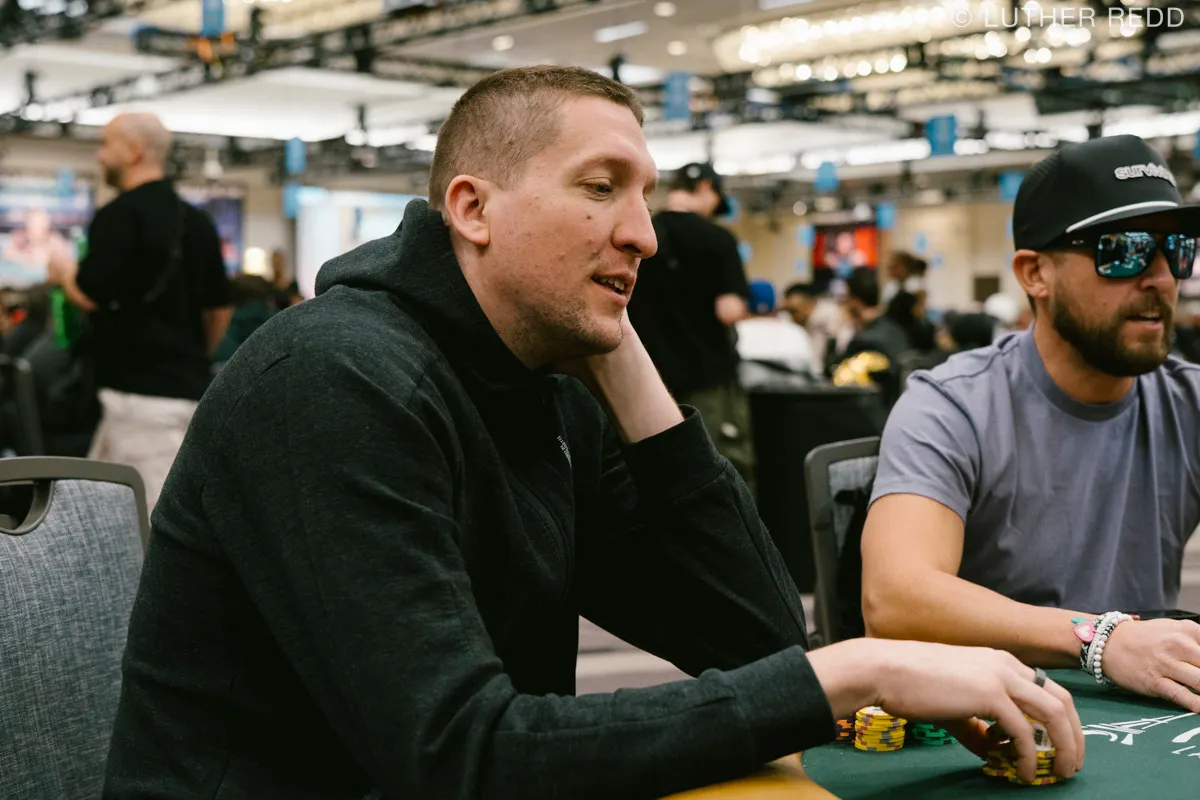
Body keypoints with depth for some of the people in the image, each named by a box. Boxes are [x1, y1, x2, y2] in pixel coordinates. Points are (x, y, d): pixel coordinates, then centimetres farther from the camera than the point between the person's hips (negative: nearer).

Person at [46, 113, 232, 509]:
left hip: (142, 390, -9)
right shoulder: (196, 220, 12)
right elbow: (220, 308, 16)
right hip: (189, 385, 9)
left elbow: (89, 295, -18)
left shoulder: (121, 214, -12)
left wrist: (64, 271, 3)